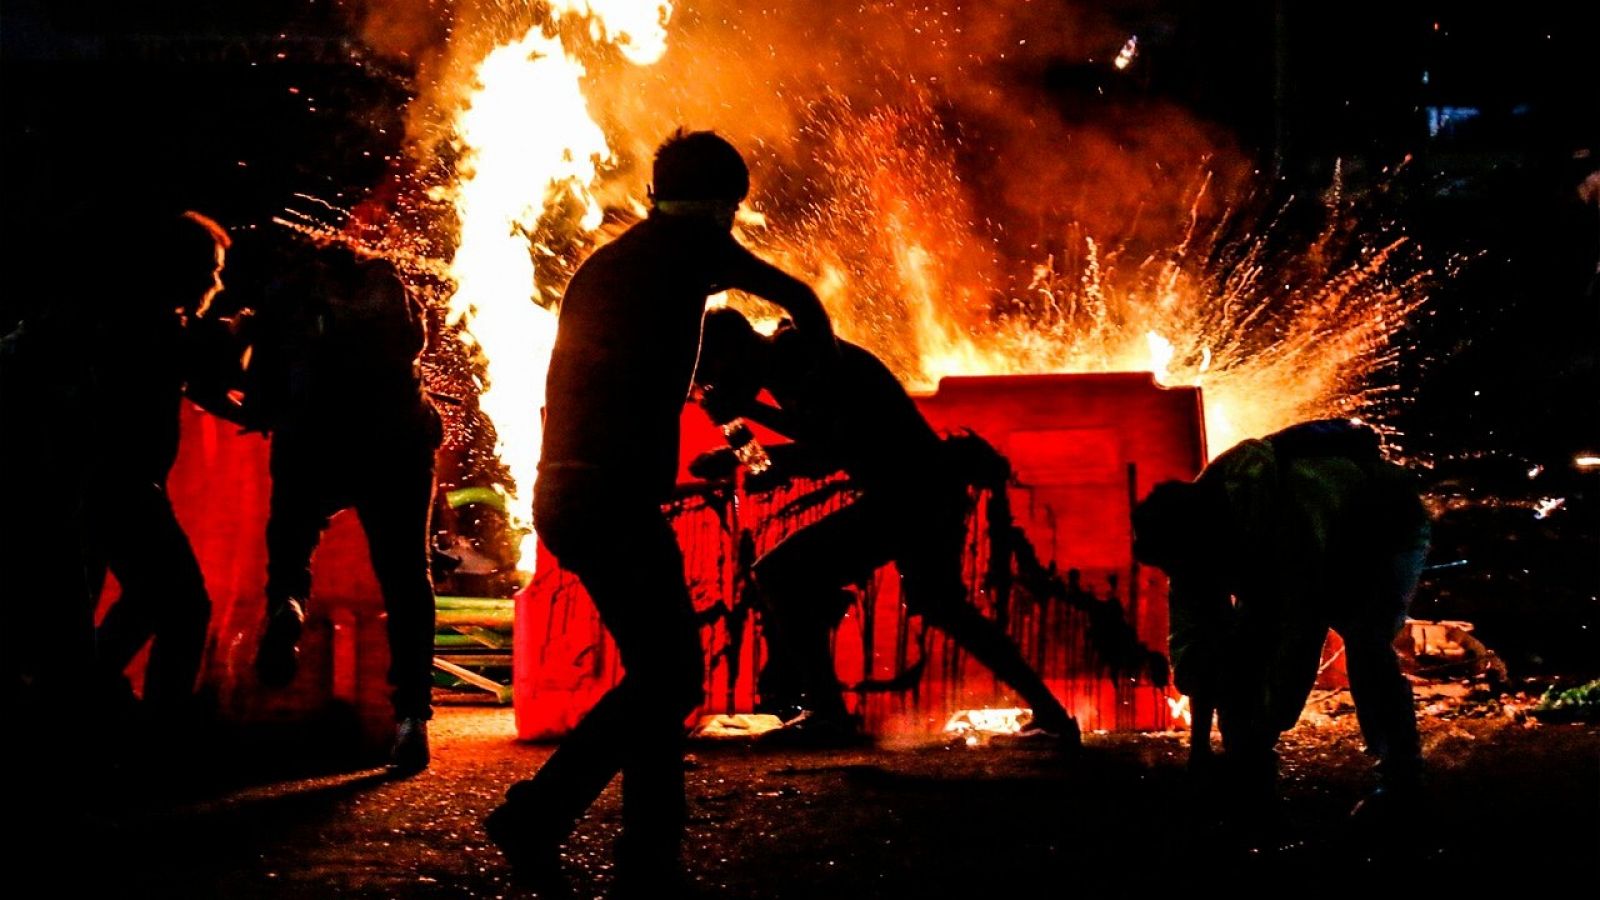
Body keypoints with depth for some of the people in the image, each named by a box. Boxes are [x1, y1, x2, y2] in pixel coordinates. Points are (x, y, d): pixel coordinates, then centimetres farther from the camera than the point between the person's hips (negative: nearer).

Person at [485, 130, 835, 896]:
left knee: (659, 672, 12)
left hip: (564, 490, 8)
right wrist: (821, 357, 33)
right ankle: (537, 816, -4)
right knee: (669, 677, -4)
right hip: (615, 495, -8)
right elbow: (796, 297, 14)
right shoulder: (690, 244, 2)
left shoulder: (603, 264, 23)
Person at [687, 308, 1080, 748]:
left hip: (907, 494, -10)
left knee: (780, 575, -7)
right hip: (929, 491, 10)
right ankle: (1050, 712, 30)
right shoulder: (790, 352, 13)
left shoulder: (792, 359, -17)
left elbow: (829, 451, -23)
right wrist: (747, 408, 18)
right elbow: (815, 430, 26)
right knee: (943, 607, 25)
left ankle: (826, 712, -1)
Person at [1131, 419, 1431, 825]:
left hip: (1385, 533, -6)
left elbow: (1301, 632, -44)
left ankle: (1401, 783, -10)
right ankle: (1245, 790, -2)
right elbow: (1189, 636, -18)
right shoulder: (1192, 523, -23)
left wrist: (1263, 736, -41)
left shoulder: (1286, 514, -46)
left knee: (1366, 643, -28)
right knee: (1241, 646, -11)